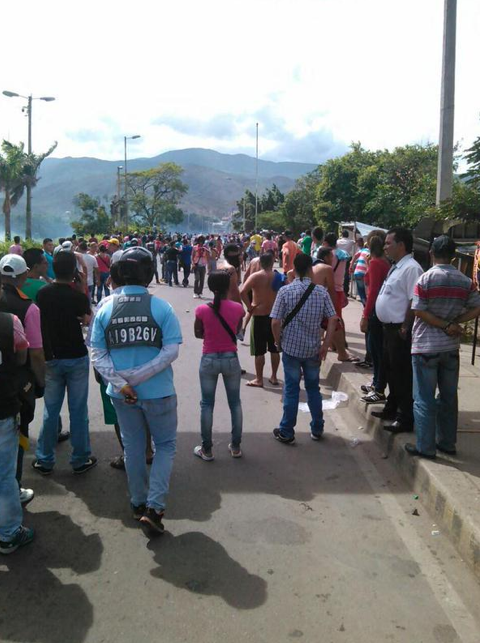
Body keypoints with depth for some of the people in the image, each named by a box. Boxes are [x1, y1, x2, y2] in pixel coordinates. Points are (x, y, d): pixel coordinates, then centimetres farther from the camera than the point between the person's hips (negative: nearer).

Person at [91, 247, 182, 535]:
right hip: (158, 392, -3)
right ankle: (154, 507, 6)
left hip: (121, 395, 3)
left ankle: (139, 503, 35)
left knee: (133, 447, 19)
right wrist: (138, 377, -16)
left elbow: (98, 354, -7)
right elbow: (171, 350, -18)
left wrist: (121, 383, -12)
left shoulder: (105, 308, -4)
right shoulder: (161, 307, -12)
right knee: (166, 445, 15)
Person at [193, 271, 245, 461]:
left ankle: (206, 449, 17)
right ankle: (236, 446, 23)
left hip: (209, 360, -1)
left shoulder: (202, 310, -13)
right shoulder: (237, 308, -10)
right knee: (235, 403, 15)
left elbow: (198, 334, 1)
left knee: (207, 404, 10)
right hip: (231, 359, 1)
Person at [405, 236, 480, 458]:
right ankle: (447, 442, 24)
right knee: (449, 396, 15)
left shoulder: (425, 279, -11)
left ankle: (425, 446, 7)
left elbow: (419, 311, -15)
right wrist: (454, 323, -5)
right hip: (451, 347, 4)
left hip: (425, 347, -4)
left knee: (424, 399, 3)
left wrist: (446, 326, -10)